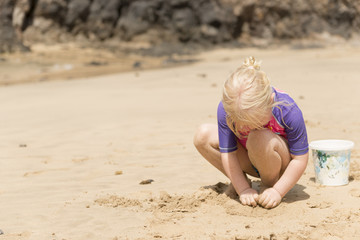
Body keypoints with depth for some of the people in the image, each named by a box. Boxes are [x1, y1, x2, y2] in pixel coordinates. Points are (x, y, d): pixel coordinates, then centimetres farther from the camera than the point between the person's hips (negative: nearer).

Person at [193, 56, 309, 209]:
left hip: (281, 163, -4)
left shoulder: (288, 111, -34)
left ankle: (270, 185, -9)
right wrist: (243, 189, -24)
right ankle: (243, 182, -1)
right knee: (202, 136, -16)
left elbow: (300, 159, -24)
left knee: (259, 139, -37)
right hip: (250, 162, 4)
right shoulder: (226, 109, -27)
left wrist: (278, 191, -28)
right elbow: (228, 153, -18)